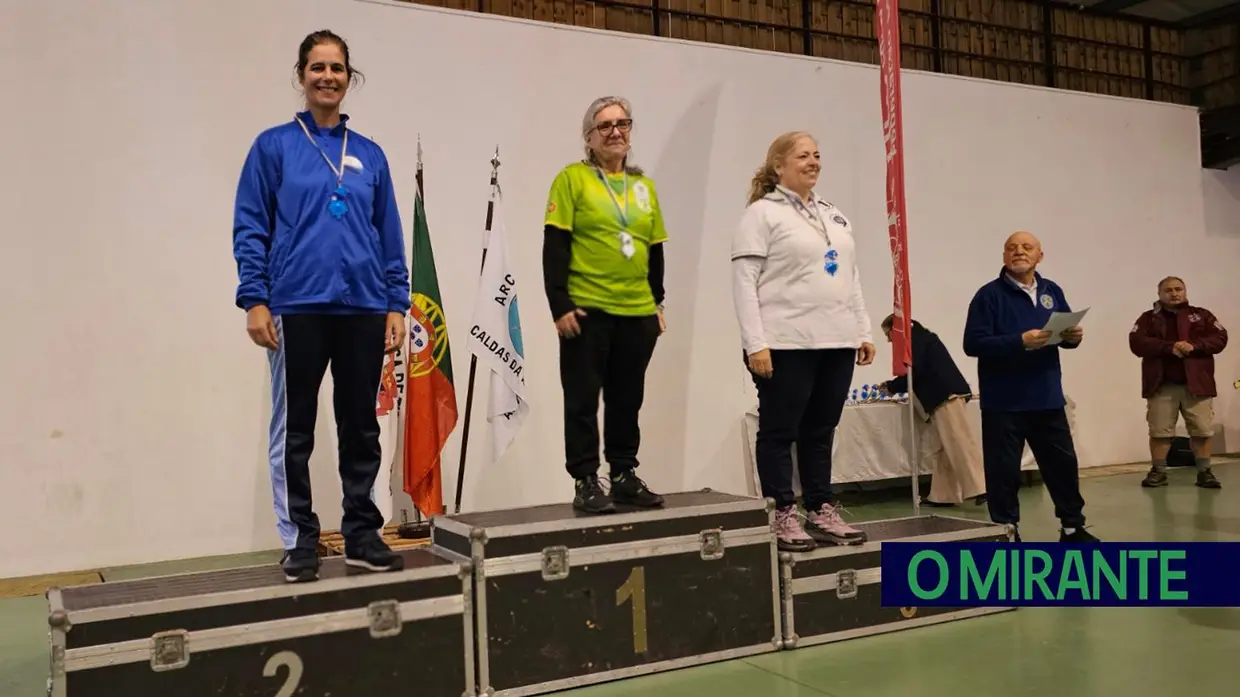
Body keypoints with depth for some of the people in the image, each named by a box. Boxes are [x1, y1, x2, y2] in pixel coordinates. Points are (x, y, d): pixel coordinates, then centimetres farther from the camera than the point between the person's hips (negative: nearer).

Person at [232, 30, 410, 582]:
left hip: (363, 309, 3)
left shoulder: (370, 155, 11)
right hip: (298, 309, -2)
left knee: (361, 427, 9)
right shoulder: (273, 146, 3)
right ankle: (300, 541, 17)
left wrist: (397, 303, 5)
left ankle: (362, 534, 20)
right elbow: (250, 229, 0)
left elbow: (390, 236, 11)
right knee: (295, 431, 5)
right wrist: (253, 299, -9)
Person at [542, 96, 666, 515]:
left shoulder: (644, 185, 14)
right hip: (587, 310, -5)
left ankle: (625, 475, 23)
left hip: (638, 312, 5)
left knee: (628, 399, 12)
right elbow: (554, 247, -7)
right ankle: (585, 481, 10)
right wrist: (560, 305, -13)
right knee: (583, 399, 2)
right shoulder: (572, 178, -2)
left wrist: (658, 301, 13)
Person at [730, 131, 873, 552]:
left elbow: (852, 278, 21)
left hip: (836, 342, 7)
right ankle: (784, 517, 10)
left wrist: (863, 332, 13)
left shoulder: (834, 215, 19)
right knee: (780, 432, 2)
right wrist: (756, 343, -17)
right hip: (785, 344, -6)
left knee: (821, 431, 12)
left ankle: (821, 512, 21)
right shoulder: (763, 213, -3)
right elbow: (744, 281, -10)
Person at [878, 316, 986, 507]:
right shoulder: (920, 337, 26)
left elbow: (914, 371, -13)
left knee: (960, 443, -14)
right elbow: (924, 372, 26)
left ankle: (980, 488, -19)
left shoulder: (915, 338, -3)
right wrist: (894, 386, 22)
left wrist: (891, 387, 1)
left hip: (946, 395, -10)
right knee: (945, 448, 7)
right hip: (945, 395, 10)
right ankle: (943, 494, 8)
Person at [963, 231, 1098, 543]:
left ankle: (1073, 527, 30)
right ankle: (1007, 532, 12)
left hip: (1047, 398, 6)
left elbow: (1066, 333, 18)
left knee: (1063, 462, 15)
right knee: (1004, 470, -1)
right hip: (1004, 402, -5)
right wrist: (1020, 342, -25)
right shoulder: (989, 294, -7)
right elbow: (973, 343, -16)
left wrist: (1073, 336, -6)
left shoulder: (1052, 291, 11)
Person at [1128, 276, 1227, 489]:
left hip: (1196, 383, 1)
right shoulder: (1149, 318, 7)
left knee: (1202, 430, 1)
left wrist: (1194, 346, -17)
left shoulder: (1202, 315, 11)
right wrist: (1169, 347, -19)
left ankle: (1204, 472, 11)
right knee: (1159, 431, 1)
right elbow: (1137, 344, -8)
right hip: (1162, 385, -1)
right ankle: (1158, 471, 10)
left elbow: (1220, 338, 0)